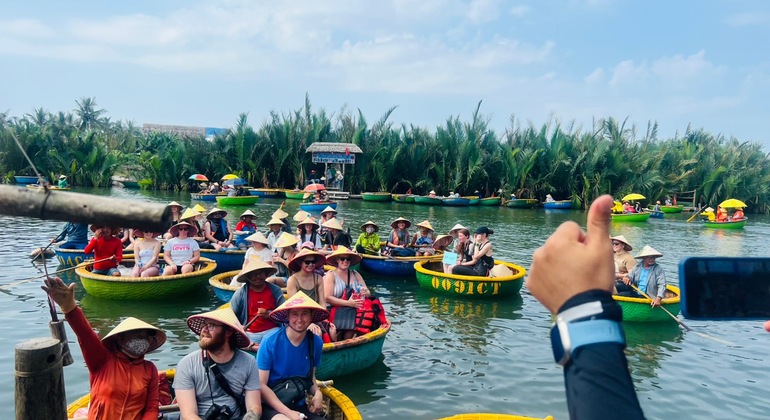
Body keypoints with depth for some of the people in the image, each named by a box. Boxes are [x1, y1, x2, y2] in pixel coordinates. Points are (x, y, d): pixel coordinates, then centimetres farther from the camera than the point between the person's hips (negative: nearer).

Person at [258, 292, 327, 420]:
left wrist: (317, 393, -6)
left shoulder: (316, 342, -2)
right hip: (271, 406, -5)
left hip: (300, 406, 5)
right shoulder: (270, 343, -15)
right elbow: (261, 385, -11)